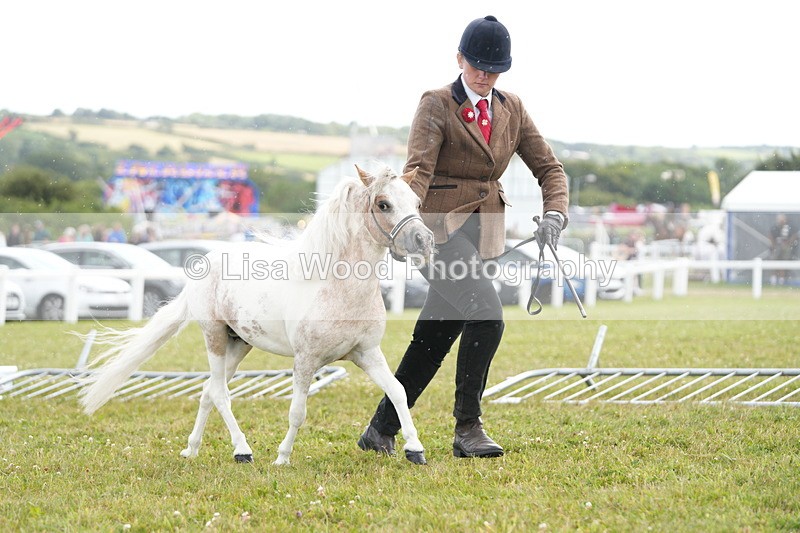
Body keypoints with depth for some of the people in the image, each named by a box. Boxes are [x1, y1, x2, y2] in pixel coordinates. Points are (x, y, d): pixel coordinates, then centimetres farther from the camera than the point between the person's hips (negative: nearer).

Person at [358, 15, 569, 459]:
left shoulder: (512, 110, 12)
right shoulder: (437, 106, -6)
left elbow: (548, 166, 10)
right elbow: (418, 168, -19)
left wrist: (554, 214, -10)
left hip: (481, 233, 6)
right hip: (439, 227, -6)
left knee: (435, 338, 8)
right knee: (486, 313, -24)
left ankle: (381, 430, 20)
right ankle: (468, 427, -15)